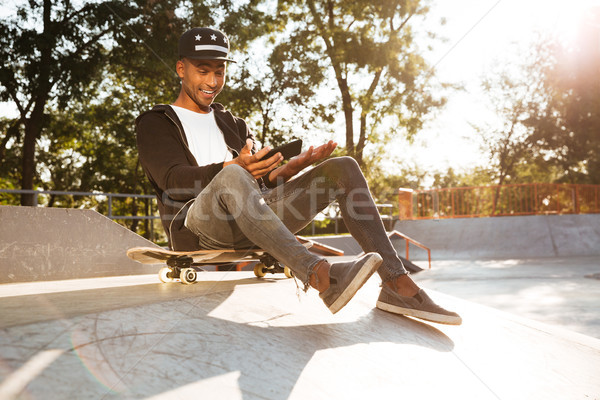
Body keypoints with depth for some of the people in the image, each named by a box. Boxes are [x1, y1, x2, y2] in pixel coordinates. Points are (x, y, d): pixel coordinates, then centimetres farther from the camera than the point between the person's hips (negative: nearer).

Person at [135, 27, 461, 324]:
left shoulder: (232, 124, 27)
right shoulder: (154, 124, 12)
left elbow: (262, 180, 16)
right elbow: (174, 180, -8)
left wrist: (292, 167, -9)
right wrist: (232, 167, -28)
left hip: (250, 220, 5)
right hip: (197, 223, -5)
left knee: (342, 168, -10)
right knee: (231, 178, -40)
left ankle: (397, 284, -22)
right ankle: (319, 276, -51)